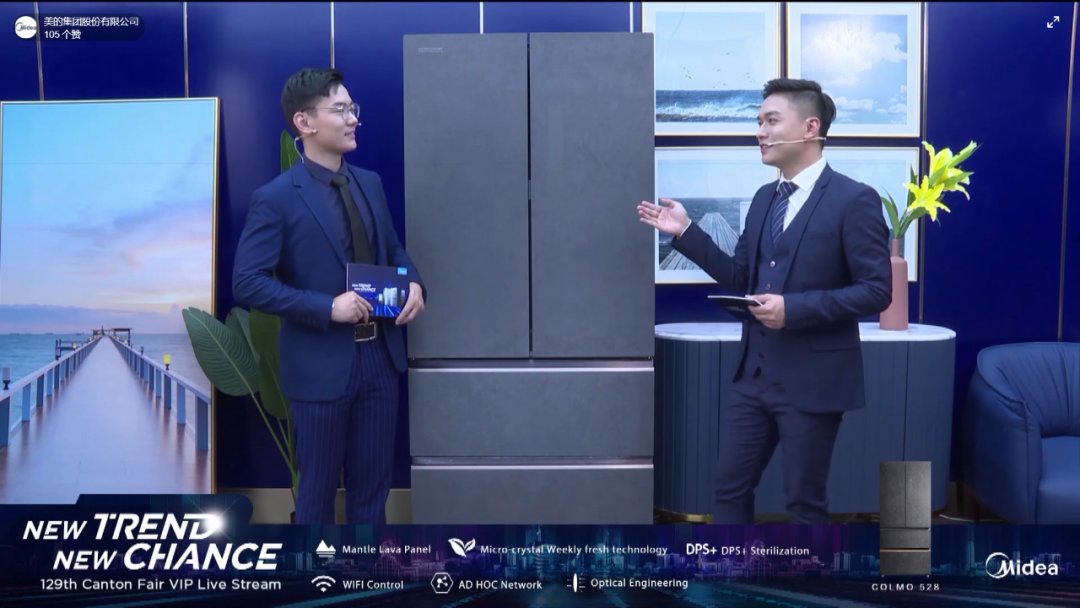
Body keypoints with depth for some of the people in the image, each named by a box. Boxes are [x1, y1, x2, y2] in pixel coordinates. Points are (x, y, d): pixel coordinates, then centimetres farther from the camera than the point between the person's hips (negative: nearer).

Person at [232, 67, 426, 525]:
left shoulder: (370, 183, 7)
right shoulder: (276, 198, -12)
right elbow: (247, 283, -16)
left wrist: (413, 283, -4)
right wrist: (328, 307, -23)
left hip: (379, 355, 6)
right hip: (321, 365, -6)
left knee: (373, 481, 17)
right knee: (318, 487, 11)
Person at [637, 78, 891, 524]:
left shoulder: (854, 200, -11)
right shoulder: (764, 198, 12)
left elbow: (876, 290, -14)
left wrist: (794, 308, -23)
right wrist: (685, 232, 4)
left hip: (812, 379, -7)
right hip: (754, 374, 7)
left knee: (804, 501, 7)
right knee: (730, 486, 12)